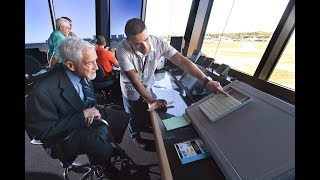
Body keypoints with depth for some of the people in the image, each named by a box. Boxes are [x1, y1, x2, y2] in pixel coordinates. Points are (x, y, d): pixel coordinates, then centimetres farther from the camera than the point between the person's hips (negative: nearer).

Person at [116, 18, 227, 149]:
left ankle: (144, 129, 57)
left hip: (149, 84, 3)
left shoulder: (158, 43, -27)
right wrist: (150, 101, -37)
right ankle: (135, 135, 49)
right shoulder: (123, 49, -32)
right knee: (136, 116, 14)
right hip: (132, 88, -2)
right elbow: (134, 79, -32)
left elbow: (182, 61, -29)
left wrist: (206, 81, -36)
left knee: (149, 112, 21)